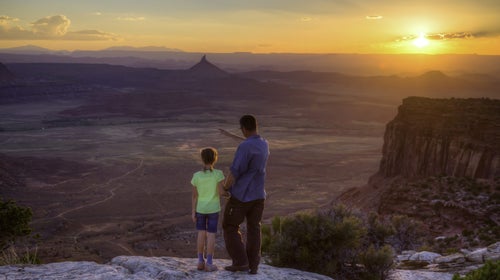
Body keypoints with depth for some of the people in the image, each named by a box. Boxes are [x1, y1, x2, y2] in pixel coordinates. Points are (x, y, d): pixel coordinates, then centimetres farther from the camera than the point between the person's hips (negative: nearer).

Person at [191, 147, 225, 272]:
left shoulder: (196, 176, -9)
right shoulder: (218, 174, -15)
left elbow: (194, 195, -5)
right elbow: (220, 191, -18)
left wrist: (193, 212, 2)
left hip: (200, 208, 2)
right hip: (213, 209, -2)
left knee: (201, 234, 12)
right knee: (211, 235, 4)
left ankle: (200, 261, 13)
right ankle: (209, 263, 4)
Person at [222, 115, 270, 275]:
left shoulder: (245, 146, -22)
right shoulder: (265, 145, 6)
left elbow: (234, 173, -22)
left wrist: (225, 187, -2)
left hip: (241, 195, -7)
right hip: (258, 194, 7)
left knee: (230, 227, 8)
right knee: (254, 229, 12)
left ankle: (240, 262, 6)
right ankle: (253, 265, 13)